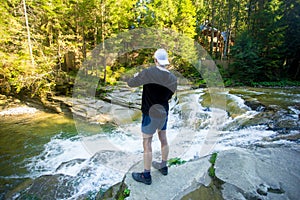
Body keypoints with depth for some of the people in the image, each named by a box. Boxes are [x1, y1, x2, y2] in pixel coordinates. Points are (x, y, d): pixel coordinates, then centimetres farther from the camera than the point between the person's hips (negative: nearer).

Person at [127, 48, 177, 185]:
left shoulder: (148, 73, -20)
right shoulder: (173, 79, -4)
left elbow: (130, 84, -8)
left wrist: (136, 77, 14)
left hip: (150, 114, -6)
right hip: (164, 113, 6)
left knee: (147, 144, 7)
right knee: (163, 139, 20)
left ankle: (146, 176, 23)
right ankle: (163, 166, 41)